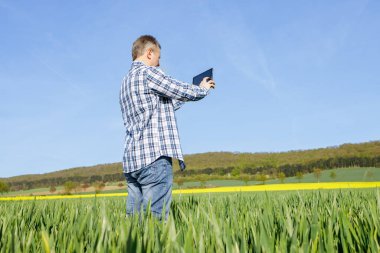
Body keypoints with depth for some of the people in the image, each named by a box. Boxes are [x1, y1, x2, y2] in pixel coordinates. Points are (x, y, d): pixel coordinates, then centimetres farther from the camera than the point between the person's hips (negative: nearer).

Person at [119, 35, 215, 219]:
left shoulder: (126, 81, 23)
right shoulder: (148, 72, -5)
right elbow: (182, 91, 0)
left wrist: (185, 95, 36)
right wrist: (203, 88, 20)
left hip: (131, 159, 9)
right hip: (154, 157, -9)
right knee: (155, 218, -9)